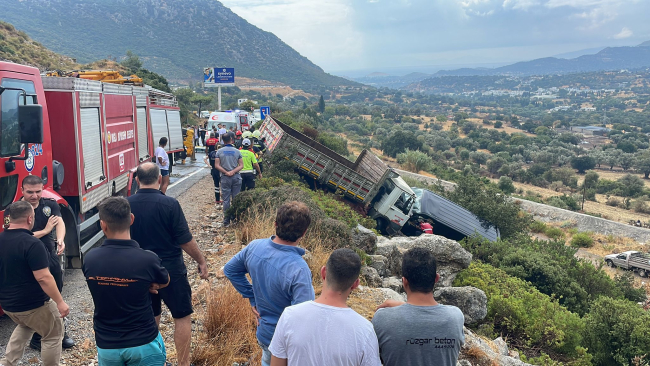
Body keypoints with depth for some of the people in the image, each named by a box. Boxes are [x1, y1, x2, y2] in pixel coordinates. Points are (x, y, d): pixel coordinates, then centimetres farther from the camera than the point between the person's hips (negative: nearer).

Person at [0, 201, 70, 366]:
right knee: (53, 335, 12)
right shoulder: (32, 244, -25)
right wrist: (60, 302, -20)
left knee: (24, 326, 34)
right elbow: (43, 278, -27)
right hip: (34, 304, -8)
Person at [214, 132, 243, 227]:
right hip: (236, 177, 1)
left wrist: (226, 172, -6)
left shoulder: (219, 151, 0)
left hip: (225, 178, 0)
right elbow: (241, 165, -3)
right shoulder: (237, 151, 1)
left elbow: (217, 165, -5)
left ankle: (226, 222, 4)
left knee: (226, 200, 3)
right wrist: (233, 172, -9)